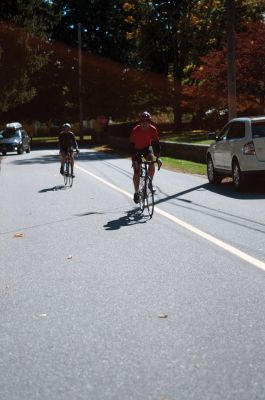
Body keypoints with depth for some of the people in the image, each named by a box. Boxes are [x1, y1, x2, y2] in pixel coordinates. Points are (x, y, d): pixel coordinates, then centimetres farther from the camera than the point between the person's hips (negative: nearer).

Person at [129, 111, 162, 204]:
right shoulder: (135, 130, -29)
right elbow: (131, 145, -29)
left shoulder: (152, 129, -24)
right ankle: (136, 192, 3)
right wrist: (134, 160, -39)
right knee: (136, 172, -10)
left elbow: (156, 143, -22)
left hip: (147, 147, 2)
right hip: (137, 149, -2)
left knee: (152, 161, -28)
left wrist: (158, 157, -33)